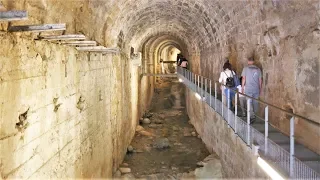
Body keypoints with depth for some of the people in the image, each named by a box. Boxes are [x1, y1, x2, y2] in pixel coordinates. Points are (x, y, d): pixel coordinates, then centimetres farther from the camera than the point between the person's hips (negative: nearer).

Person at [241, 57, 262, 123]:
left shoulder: (245, 69, -3)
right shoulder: (258, 69, 6)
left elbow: (244, 79, -5)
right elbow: (260, 80, 8)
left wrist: (242, 87, 4)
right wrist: (260, 88, 18)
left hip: (248, 89, -3)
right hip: (256, 89, 3)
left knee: (249, 102, -3)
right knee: (255, 102, 13)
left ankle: (252, 116, -16)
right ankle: (254, 115, 23)